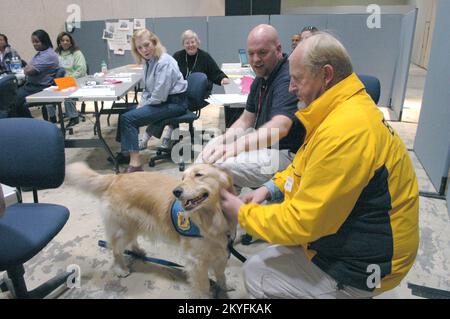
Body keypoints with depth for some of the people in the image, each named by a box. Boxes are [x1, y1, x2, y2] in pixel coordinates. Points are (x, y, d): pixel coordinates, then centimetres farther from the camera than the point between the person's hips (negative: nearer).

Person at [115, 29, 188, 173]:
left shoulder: (164, 62, -20)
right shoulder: (149, 61, 9)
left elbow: (159, 96, -23)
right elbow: (148, 89, 20)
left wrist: (143, 106, -8)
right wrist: (141, 104, 5)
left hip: (174, 103, -10)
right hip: (158, 101, 10)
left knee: (128, 118, -17)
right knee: (125, 113, 12)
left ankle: (135, 163, -16)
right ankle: (125, 152, 21)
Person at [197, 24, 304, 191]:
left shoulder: (288, 78, -19)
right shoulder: (260, 80, 12)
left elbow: (279, 128, -34)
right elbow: (246, 119, 14)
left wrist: (235, 146, -45)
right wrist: (221, 140, -4)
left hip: (284, 153, -10)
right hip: (261, 144, 10)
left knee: (218, 166, -26)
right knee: (206, 157, 5)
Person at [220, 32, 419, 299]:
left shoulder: (344, 131, -32)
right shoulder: (349, 107, 1)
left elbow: (303, 222, -28)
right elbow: (309, 165, 13)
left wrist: (243, 213, -14)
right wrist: (272, 187, -1)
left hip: (359, 266, -9)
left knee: (256, 273, -3)